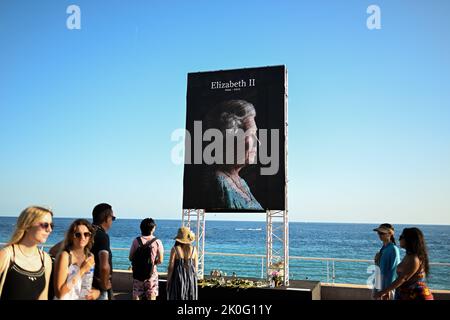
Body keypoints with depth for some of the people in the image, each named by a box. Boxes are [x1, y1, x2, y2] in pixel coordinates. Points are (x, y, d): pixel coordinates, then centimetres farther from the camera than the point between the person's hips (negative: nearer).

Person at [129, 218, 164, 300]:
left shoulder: (136, 241, -6)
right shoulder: (157, 242, -10)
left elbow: (131, 258, -1)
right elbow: (160, 260, -9)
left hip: (138, 273, 2)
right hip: (151, 274, -2)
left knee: (136, 297, 12)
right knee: (151, 297, 8)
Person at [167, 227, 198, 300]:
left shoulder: (175, 249, -10)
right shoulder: (193, 249, -2)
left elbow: (171, 267, -10)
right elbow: (196, 267, 2)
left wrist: (168, 282, 0)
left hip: (178, 278, -2)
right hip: (191, 278, 2)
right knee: (190, 298, 12)